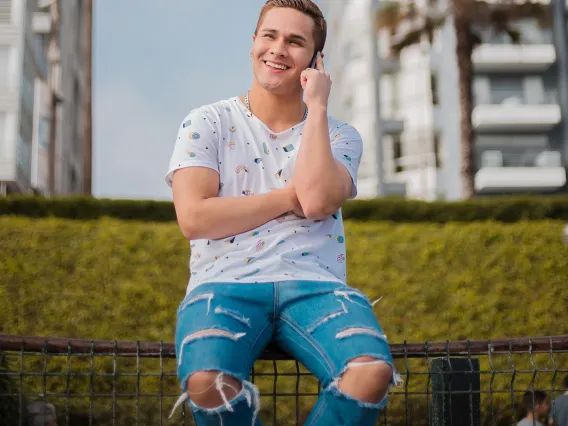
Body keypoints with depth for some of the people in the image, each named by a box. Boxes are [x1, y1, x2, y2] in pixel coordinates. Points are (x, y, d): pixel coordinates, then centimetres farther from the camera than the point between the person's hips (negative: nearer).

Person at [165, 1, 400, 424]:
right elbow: (193, 218, -5)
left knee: (374, 371, -30)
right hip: (226, 283, -1)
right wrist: (292, 196, -2)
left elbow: (317, 202, -8)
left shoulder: (340, 135, 14)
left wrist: (317, 106, 0)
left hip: (314, 285, 2)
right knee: (206, 383, -34)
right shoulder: (206, 124, 10)